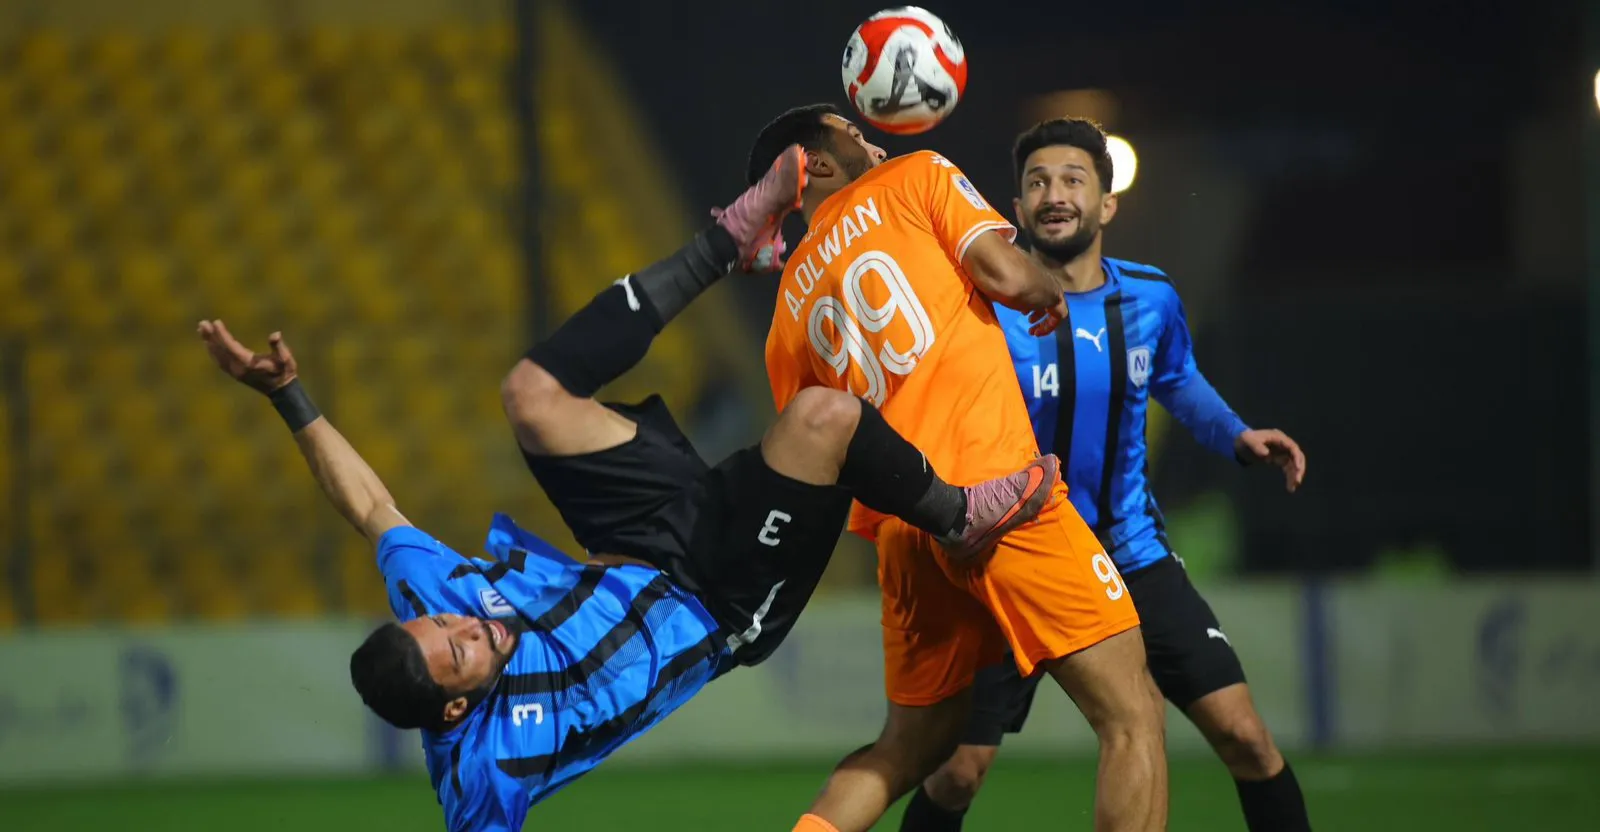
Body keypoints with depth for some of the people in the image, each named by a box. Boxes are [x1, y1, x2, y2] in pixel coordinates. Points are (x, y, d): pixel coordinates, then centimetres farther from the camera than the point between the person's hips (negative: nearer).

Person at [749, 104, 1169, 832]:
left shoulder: (790, 311, 22)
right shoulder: (915, 178, 8)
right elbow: (1007, 276, -6)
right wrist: (1051, 293, 14)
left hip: (897, 524, 6)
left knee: (912, 742, 23)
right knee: (1131, 716, -5)